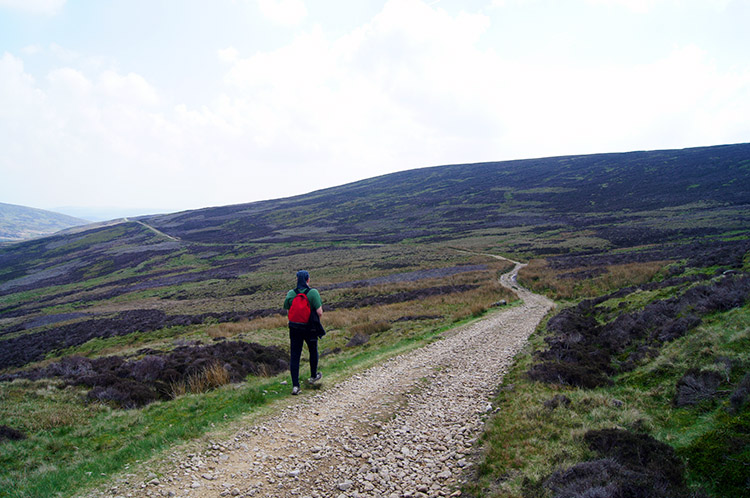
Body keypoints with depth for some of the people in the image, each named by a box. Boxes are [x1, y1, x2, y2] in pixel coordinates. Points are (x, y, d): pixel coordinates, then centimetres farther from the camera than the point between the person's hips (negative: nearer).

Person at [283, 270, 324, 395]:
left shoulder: (291, 294, -4)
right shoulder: (313, 293, -14)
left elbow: (286, 308, 6)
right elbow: (319, 312, -16)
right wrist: (319, 317, 6)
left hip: (295, 328, 2)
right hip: (310, 328, -2)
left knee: (294, 356, 4)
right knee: (313, 351, 22)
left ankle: (295, 385, -3)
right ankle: (313, 376, 40)